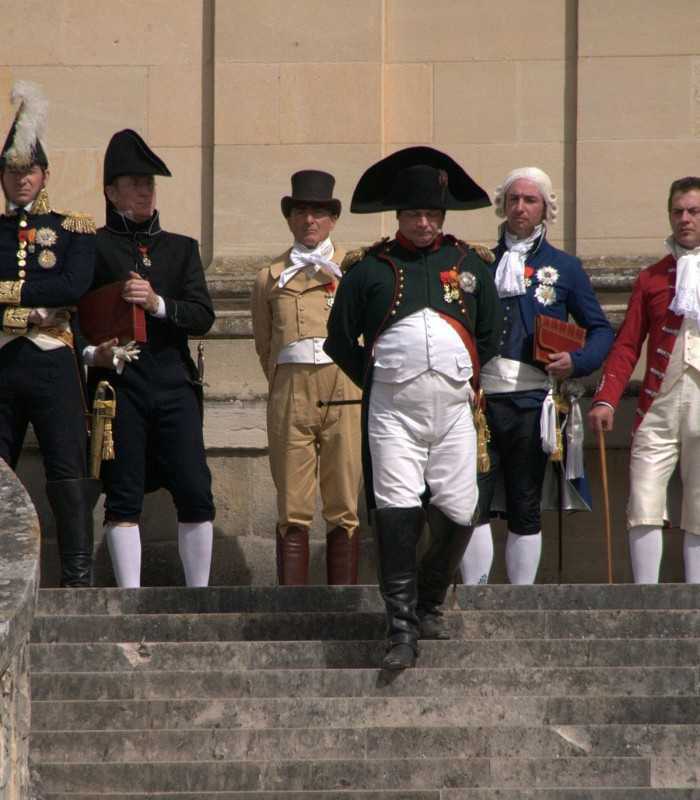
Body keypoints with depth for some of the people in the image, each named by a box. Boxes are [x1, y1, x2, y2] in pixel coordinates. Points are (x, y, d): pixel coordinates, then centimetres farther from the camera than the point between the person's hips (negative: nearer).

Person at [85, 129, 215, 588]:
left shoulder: (181, 249, 17)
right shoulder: (93, 249, 6)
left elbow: (203, 317, 7)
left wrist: (157, 304, -10)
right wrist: (92, 355, -14)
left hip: (174, 382, 3)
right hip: (119, 383, -3)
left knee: (196, 493, -4)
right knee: (124, 496, -3)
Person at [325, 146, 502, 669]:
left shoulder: (469, 264, 13)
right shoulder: (370, 269, 7)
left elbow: (490, 336, 22)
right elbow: (341, 341, 13)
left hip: (453, 409, 2)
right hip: (393, 411, -2)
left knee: (456, 516, -1)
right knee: (397, 514, -11)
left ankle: (430, 605, 23)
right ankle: (402, 629, -8)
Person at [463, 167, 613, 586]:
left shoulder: (564, 268, 10)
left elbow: (601, 330, 13)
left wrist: (576, 362, -6)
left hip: (532, 402, 0)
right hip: (481, 399, 0)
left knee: (525, 510, 6)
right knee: (472, 501, -10)